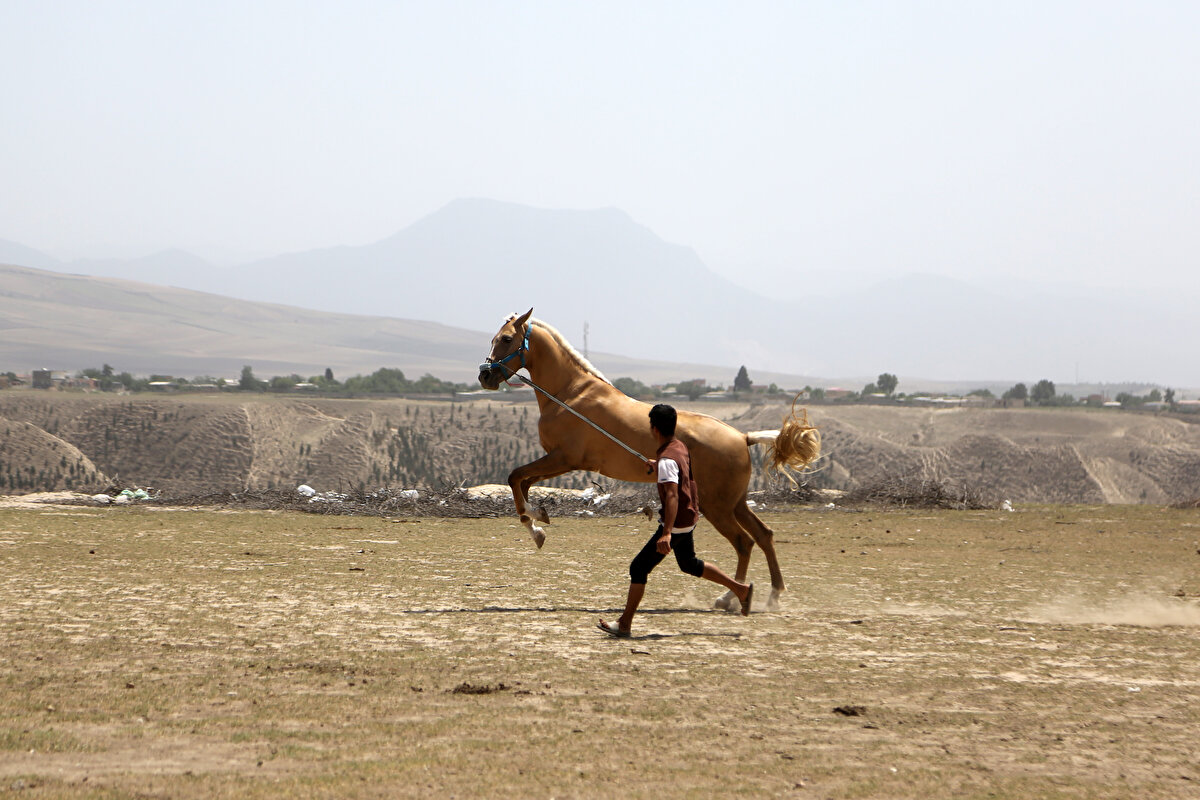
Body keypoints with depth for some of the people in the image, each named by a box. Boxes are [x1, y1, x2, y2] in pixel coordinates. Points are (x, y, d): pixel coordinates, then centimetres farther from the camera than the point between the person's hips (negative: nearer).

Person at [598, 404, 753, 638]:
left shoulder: (667, 460, -24)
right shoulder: (680, 446, 4)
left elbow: (672, 495, -36)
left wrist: (667, 533, -45)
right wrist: (657, 467, 45)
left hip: (677, 523, -9)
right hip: (689, 517, 9)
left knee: (638, 568, -5)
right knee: (689, 564, 29)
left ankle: (624, 625, -3)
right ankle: (741, 589, 31)